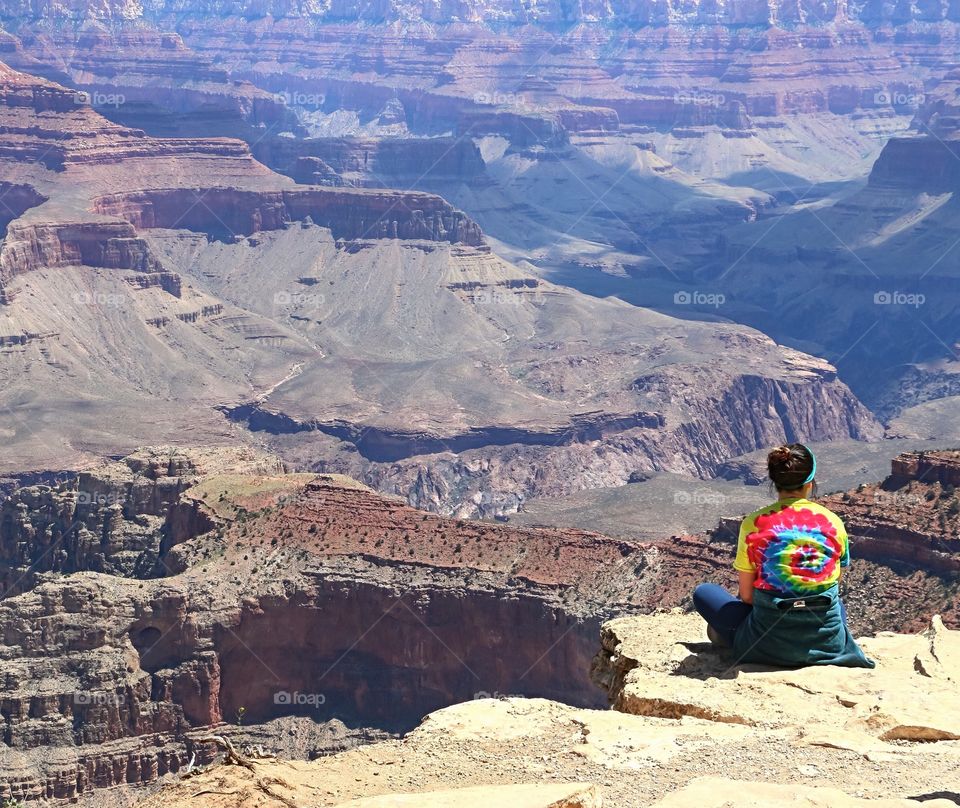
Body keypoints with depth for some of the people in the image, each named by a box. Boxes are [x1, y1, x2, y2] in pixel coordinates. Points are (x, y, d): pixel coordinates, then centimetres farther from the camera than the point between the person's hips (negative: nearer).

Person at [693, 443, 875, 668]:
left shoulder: (754, 523, -3)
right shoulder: (833, 522, 1)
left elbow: (746, 595, 1)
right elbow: (836, 582, 11)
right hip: (827, 644, 1)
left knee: (703, 592, 19)